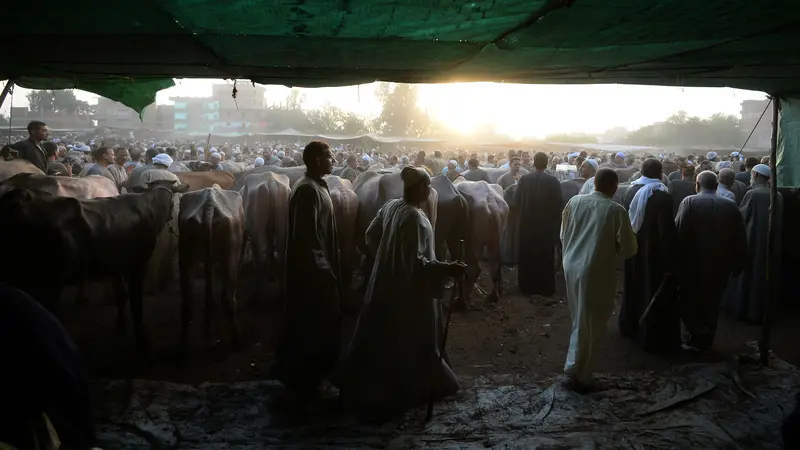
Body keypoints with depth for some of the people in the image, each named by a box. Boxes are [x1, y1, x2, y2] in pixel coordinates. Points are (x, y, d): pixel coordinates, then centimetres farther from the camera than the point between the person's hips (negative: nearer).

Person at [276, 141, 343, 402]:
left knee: (308, 323, 18)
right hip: (313, 270, -10)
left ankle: (296, 374, 32)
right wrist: (323, 269, -21)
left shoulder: (315, 186, 12)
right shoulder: (308, 189, -20)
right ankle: (307, 381, 15)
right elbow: (306, 236, -25)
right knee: (313, 324, 2)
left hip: (316, 268, 10)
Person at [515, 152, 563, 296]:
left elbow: (516, 202, -3)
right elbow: (560, 204, -10)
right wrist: (556, 220, 7)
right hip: (547, 224, -1)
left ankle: (527, 286, 19)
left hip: (527, 223, 2)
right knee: (546, 256, 9)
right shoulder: (553, 181, -12)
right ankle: (545, 287, 15)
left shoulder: (524, 179, -7)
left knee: (527, 256, 12)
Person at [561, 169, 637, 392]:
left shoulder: (574, 201, 0)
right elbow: (629, 248, -8)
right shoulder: (616, 210, -12)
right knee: (589, 323, 5)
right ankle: (577, 372, 12)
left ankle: (579, 367, 32)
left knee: (580, 320, 21)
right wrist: (612, 249, 10)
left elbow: (563, 235, 11)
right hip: (597, 271, -5)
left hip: (572, 265, 6)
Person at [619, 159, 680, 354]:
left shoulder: (630, 191, -3)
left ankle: (630, 327, 38)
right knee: (654, 292, 5)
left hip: (633, 250, 6)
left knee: (635, 287, 22)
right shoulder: (663, 196, -20)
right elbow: (667, 232, -20)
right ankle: (653, 337, 14)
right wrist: (669, 262, -15)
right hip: (654, 252, -6)